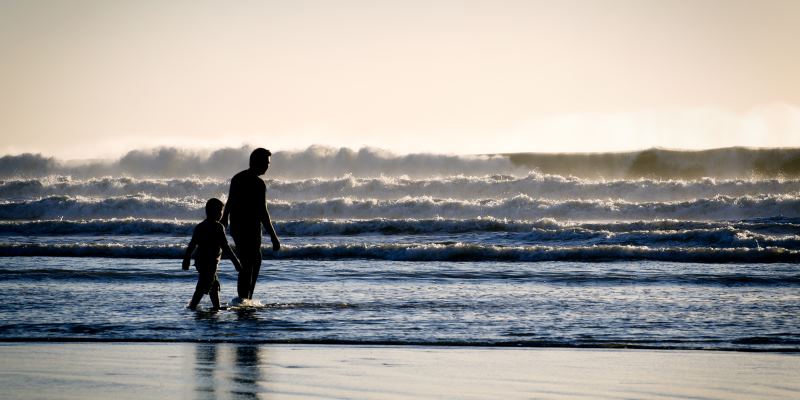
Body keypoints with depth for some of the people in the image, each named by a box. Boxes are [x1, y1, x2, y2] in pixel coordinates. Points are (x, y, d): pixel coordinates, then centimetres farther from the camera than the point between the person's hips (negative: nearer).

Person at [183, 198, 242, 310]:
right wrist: (236, 262, -9)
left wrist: (186, 261, 20)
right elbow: (225, 247, -14)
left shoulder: (199, 226, 11)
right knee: (203, 288, -9)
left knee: (215, 285, 21)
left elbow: (191, 245, 13)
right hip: (210, 263, -8)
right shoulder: (218, 227, -11)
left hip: (199, 261, 8)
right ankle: (192, 306, -17)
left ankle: (217, 307, 28)